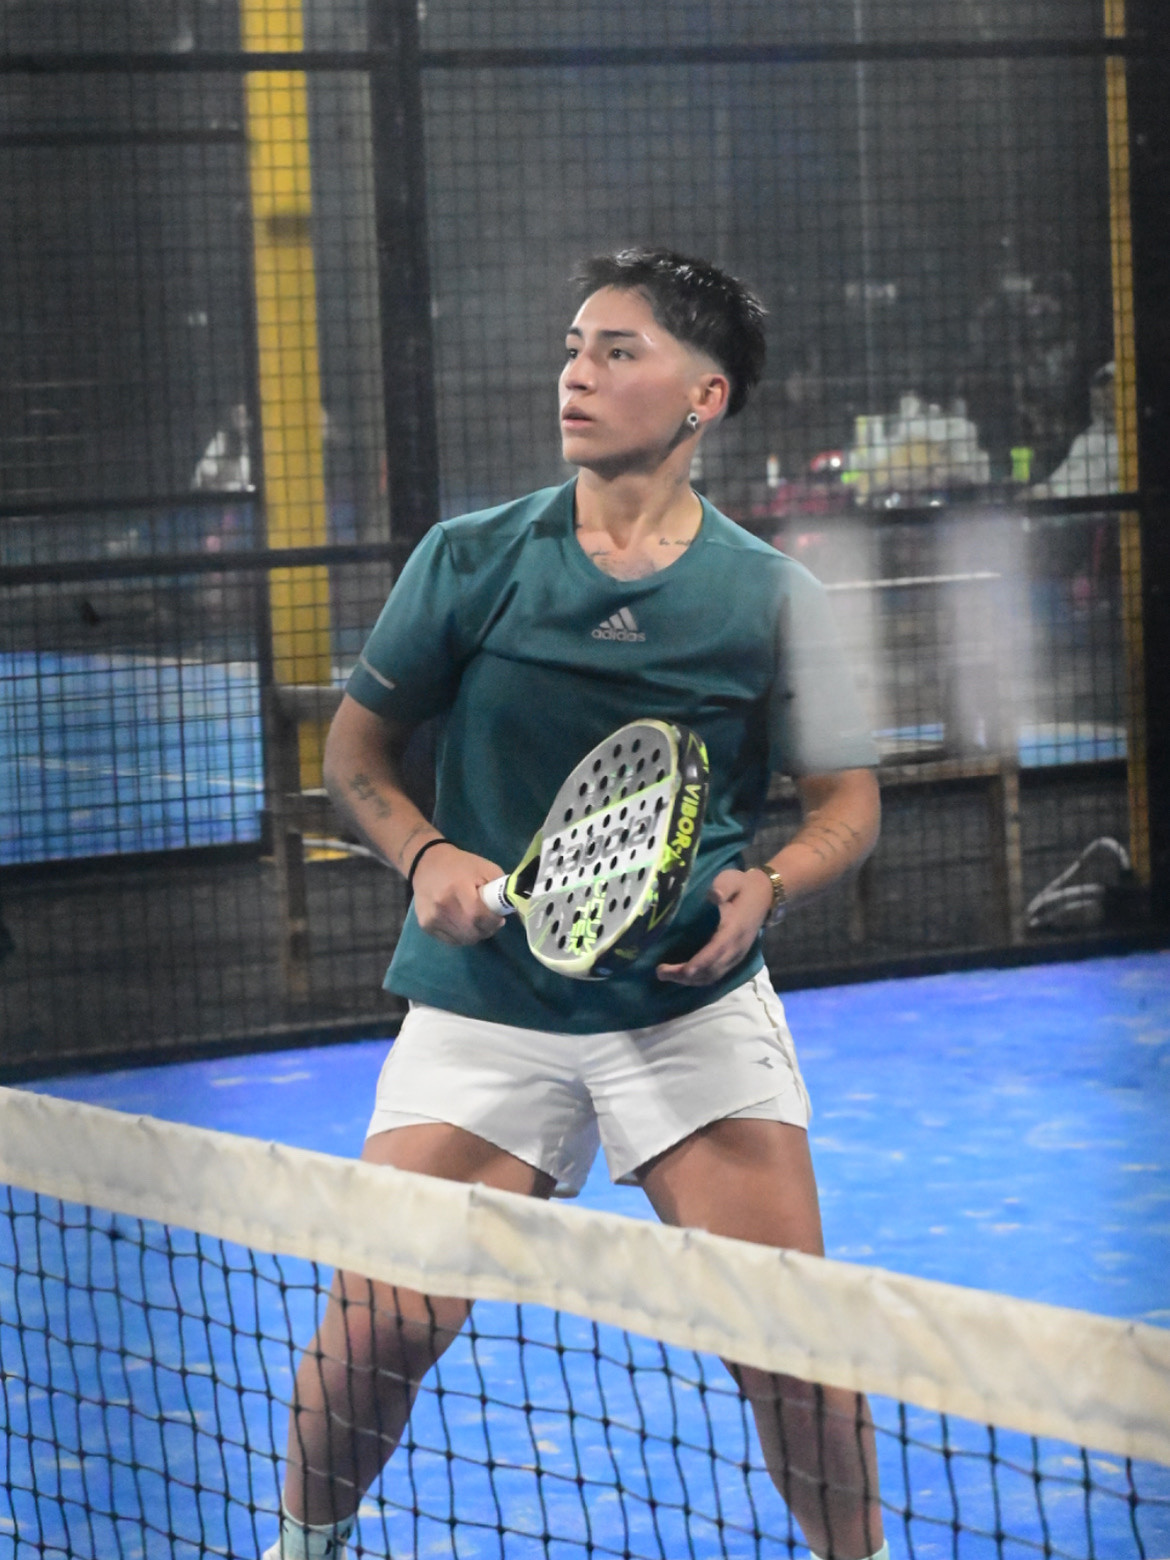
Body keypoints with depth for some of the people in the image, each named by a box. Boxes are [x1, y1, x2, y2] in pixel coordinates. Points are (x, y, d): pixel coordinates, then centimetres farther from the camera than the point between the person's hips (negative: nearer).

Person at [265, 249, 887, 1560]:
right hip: (485, 1000, 0)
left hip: (693, 1000, 0)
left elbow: (847, 800, 7)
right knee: (377, 1325, -8)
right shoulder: (470, 560, -1)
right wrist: (426, 858, -11)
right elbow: (357, 748, 9)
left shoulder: (768, 595, -1)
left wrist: (768, 887, -14)